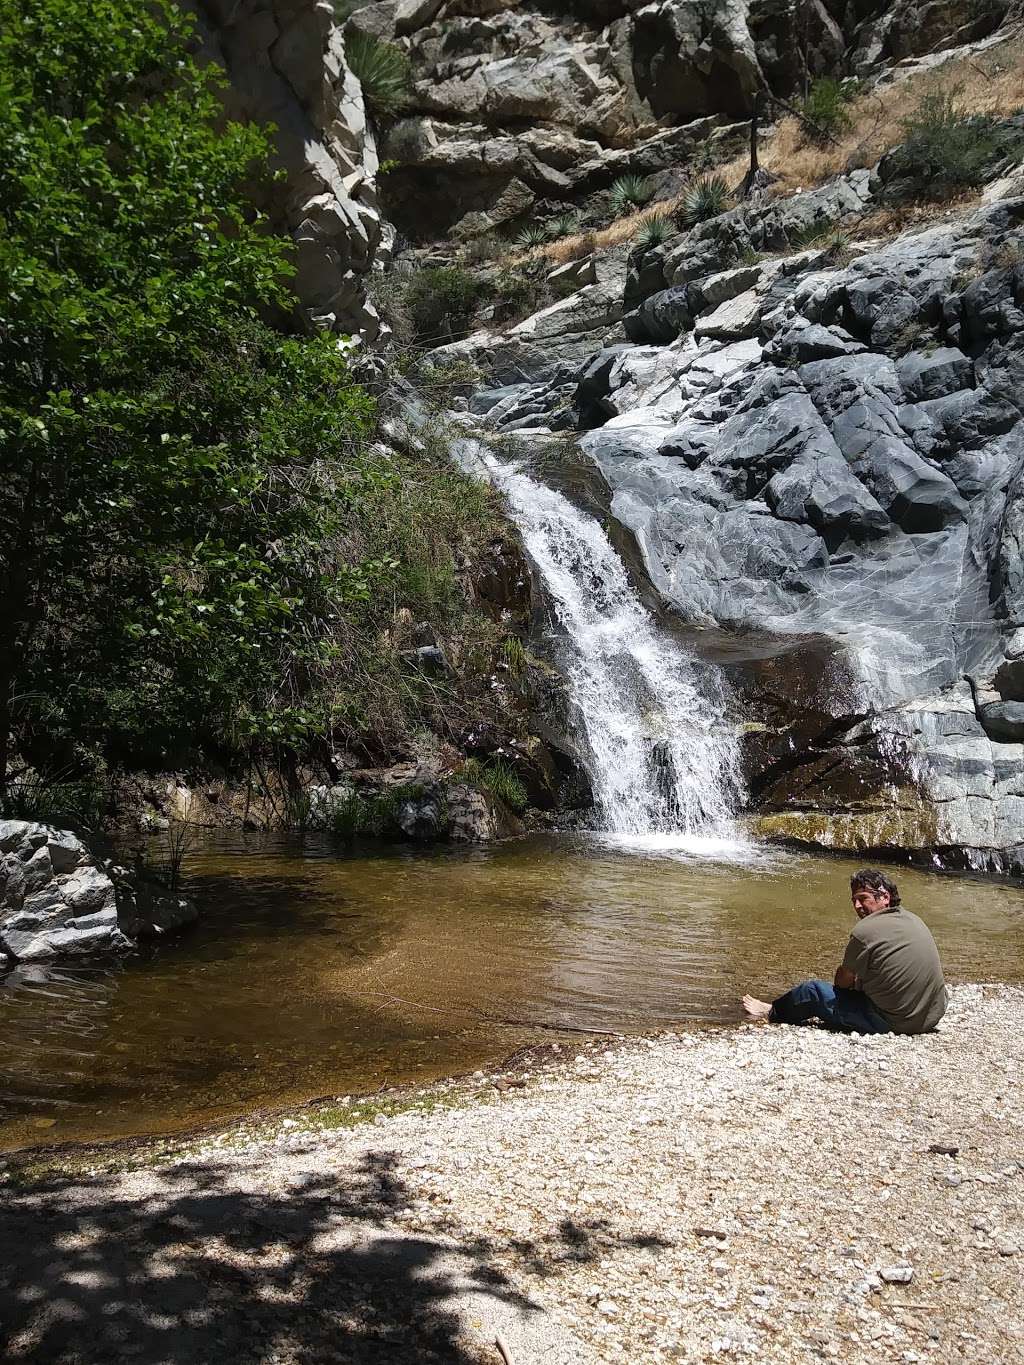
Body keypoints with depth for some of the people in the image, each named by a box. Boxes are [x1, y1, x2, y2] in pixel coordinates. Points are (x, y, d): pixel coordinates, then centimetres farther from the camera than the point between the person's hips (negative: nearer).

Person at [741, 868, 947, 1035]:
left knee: (813, 990, 9)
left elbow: (844, 981, -4)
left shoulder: (865, 931, -17)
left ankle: (771, 1012, 36)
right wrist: (857, 980, 17)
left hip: (895, 1022, -7)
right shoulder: (914, 920, 6)